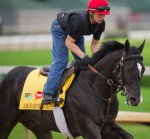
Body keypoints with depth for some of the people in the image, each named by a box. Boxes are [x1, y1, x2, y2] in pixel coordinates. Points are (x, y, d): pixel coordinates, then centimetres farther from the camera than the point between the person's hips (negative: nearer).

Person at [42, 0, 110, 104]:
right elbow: (69, 42, -35)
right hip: (60, 28, -7)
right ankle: (48, 94, -26)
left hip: (77, 33, 7)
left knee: (83, 62, 1)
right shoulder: (79, 20, -43)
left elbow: (95, 44, -11)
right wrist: (83, 56, -44)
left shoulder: (101, 24, -22)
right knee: (60, 61, -20)